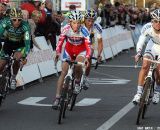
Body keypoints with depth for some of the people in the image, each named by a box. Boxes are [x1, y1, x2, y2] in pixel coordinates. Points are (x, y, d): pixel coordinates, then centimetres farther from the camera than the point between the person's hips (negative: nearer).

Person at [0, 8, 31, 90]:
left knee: (16, 59, -25)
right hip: (8, 42, 2)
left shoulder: (25, 26, -33)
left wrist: (24, 55, -48)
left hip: (20, 44, -1)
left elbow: (27, 42, -35)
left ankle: (13, 78, 1)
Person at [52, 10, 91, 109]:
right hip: (69, 49, 2)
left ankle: (77, 82, 2)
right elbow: (60, 42, -24)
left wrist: (87, 57, -50)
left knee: (78, 66, -31)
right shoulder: (66, 29, -24)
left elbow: (88, 45, -34)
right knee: (64, 72, -6)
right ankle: (57, 98, -3)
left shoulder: (83, 31, -29)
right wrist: (58, 53, -40)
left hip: (81, 50, -2)